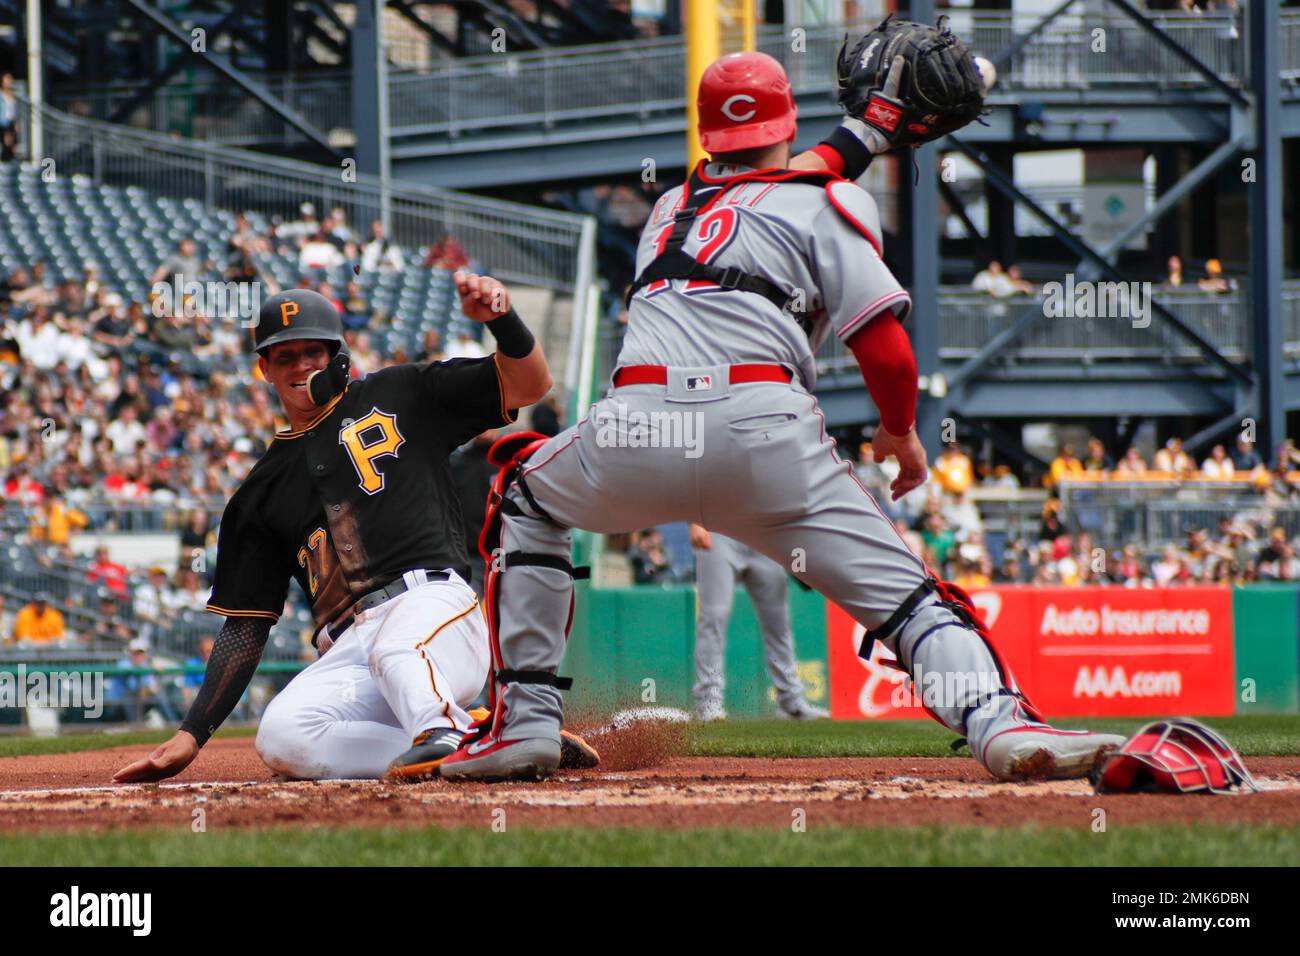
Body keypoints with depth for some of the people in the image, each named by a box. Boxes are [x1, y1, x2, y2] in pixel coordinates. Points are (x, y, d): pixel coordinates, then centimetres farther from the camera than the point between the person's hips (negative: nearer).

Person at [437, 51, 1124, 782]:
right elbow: (886, 349, 5)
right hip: (766, 432, -3)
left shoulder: (672, 207, 31)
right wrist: (901, 433, 21)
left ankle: (525, 721, 20)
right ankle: (999, 720, -29)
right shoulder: (826, 204, 16)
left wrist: (860, 137, 61)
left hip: (634, 429, 3)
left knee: (526, 498, 31)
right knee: (900, 586, -2)